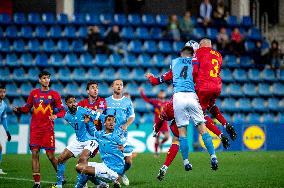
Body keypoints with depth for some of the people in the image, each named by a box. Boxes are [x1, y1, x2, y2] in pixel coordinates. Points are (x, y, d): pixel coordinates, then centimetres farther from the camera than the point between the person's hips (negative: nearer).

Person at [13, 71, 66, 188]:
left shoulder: (54, 94, 2)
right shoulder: (34, 93, 9)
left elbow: (62, 111, 1)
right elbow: (27, 108, 16)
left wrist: (56, 115, -19)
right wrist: (18, 109, -3)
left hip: (48, 129, -3)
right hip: (35, 129, 3)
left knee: (50, 156, -3)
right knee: (34, 153, -4)